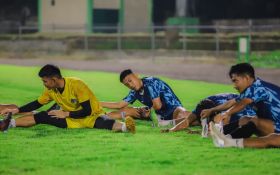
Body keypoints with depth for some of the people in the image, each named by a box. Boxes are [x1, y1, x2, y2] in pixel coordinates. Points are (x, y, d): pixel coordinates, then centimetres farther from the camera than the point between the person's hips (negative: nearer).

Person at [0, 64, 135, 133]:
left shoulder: (76, 85, -22)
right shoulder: (51, 90, 0)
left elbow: (87, 111, -22)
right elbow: (37, 104, 15)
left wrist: (66, 114, -18)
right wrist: (17, 110, 6)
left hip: (92, 116, -7)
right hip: (71, 121, 7)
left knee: (104, 123, -43)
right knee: (42, 117, -9)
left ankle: (125, 126, -70)